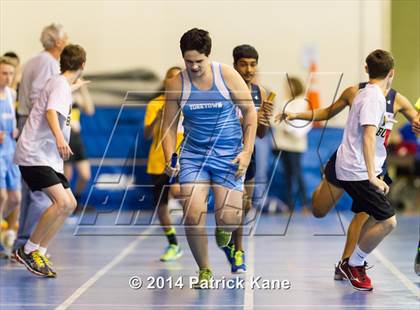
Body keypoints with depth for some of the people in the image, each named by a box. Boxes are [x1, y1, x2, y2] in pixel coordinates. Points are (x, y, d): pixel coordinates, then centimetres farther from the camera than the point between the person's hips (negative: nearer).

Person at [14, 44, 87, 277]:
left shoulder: (60, 83, 20)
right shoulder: (60, 84, -10)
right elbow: (51, 112, -29)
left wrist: (75, 86, 66)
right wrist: (59, 137, -47)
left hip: (47, 157, 11)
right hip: (34, 155, -11)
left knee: (69, 204, 7)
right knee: (62, 202, -22)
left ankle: (39, 252, 9)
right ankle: (27, 251, -11)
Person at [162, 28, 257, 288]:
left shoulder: (227, 76, -7)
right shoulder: (176, 84, -3)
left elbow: (250, 112, 0)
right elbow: (169, 126, 5)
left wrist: (247, 151, -8)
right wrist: (170, 159, -9)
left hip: (229, 155, -1)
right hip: (194, 154, 1)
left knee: (229, 219, -10)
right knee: (192, 214, -15)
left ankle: (223, 228, 32)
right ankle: (204, 271, 5)